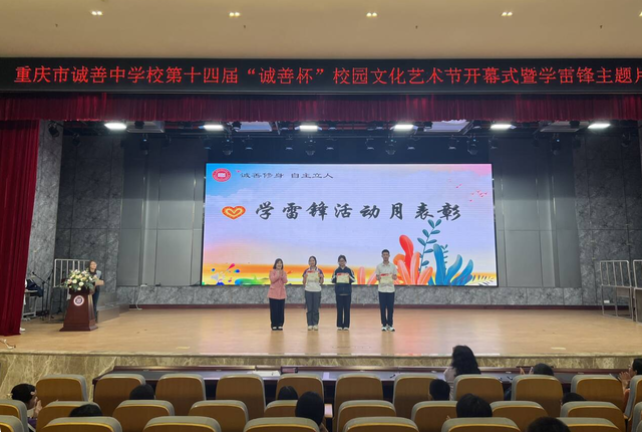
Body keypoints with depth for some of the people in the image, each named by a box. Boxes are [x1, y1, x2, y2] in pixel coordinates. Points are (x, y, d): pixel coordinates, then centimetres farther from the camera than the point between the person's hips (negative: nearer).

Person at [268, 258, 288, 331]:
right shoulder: (272, 271, -1)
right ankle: (274, 325, 9)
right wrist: (277, 275, -22)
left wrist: (282, 275, -20)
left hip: (281, 293, 3)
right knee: (274, 310, -1)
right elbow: (272, 280, -15)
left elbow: (285, 281, -6)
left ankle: (280, 325, 12)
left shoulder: (284, 272, 7)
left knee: (281, 310, 4)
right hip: (273, 293, -3)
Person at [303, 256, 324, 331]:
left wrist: (321, 278, -14)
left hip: (317, 291, -1)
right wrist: (305, 277, -12)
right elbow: (304, 283, 6)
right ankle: (310, 324, 8)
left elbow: (321, 283, 5)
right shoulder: (306, 271, 5)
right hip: (308, 291, 1)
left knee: (316, 308, 1)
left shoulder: (319, 271, 3)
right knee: (309, 308, 2)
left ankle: (315, 324, 10)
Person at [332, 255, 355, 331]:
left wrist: (350, 277, -19)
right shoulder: (336, 270, 3)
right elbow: (332, 281, 3)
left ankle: (346, 325, 9)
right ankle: (339, 325, 8)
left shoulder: (349, 270, 2)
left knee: (347, 309, 2)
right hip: (339, 292, 0)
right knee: (339, 309, 2)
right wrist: (335, 278, -18)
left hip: (347, 292, 0)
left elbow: (354, 279, 1)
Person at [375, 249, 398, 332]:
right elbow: (377, 277, 3)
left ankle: (390, 325, 12)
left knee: (390, 308, 3)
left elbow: (395, 277, 4)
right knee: (383, 308, 2)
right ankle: (384, 325, 11)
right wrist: (378, 278, -20)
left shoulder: (393, 266, 3)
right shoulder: (379, 266, 2)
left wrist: (393, 277, -19)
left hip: (391, 289, 1)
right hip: (382, 290, -1)